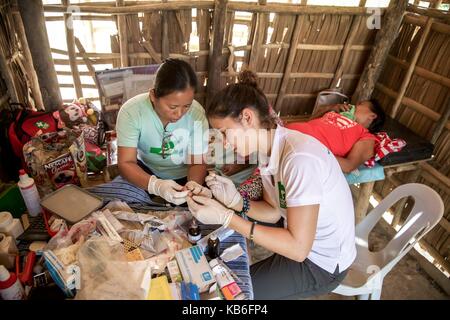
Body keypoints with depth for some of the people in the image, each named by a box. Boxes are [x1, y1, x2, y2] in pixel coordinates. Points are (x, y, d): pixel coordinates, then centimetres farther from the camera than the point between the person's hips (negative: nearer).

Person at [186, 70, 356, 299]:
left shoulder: (300, 159, -33)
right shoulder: (267, 148, -5)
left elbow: (298, 249, -31)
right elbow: (274, 211, 0)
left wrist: (226, 217, -31)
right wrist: (235, 202, -19)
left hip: (323, 262, -7)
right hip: (300, 236, 7)